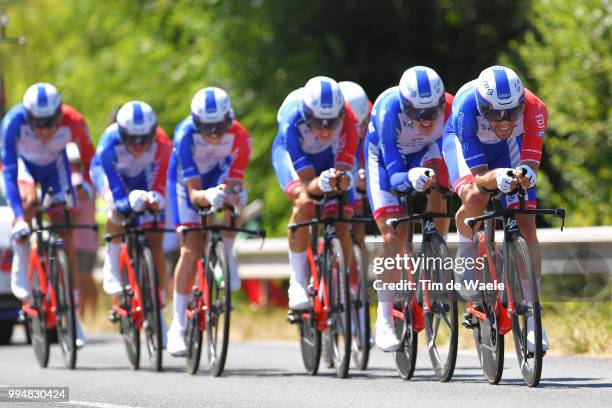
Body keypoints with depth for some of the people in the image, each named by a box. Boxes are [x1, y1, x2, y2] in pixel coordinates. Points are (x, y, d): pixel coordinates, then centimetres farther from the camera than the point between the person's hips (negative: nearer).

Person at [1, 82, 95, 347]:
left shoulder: (73, 122, -35)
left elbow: (89, 159, -19)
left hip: (54, 165, 1)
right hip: (23, 162, -1)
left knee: (66, 238, -7)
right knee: (29, 201, -36)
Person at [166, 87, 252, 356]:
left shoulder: (239, 137, -30)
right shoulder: (185, 135, -36)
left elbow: (232, 183, -29)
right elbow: (193, 192, -38)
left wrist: (233, 195, -51)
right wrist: (207, 197, -59)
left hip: (217, 176, 3)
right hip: (186, 180, -3)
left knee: (233, 194, -31)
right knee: (191, 251, -15)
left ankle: (227, 258, -4)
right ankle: (178, 325, -7)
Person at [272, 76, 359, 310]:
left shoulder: (348, 122, -36)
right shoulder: (293, 121, -40)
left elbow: (343, 170, -32)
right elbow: (307, 181, -40)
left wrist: (343, 180, -55)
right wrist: (322, 184, -62)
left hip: (329, 159, 2)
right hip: (292, 153, -2)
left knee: (341, 228, -12)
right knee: (304, 203, -32)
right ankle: (298, 283, -21)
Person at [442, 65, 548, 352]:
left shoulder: (534, 109, -35)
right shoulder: (466, 109, -39)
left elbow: (531, 165, -28)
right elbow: (479, 176, -36)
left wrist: (525, 174, -52)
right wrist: (497, 178, -58)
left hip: (508, 145, 2)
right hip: (464, 141, -2)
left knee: (526, 226, -10)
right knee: (475, 197, -35)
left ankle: (531, 316, -3)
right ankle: (466, 248, -3)